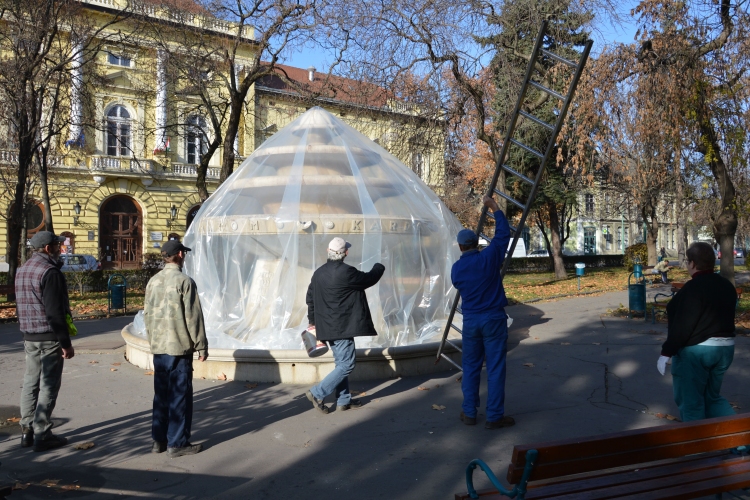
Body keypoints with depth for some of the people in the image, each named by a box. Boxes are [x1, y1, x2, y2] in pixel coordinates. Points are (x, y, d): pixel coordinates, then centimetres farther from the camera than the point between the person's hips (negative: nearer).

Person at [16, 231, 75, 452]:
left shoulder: (22, 270, 12)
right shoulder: (49, 272, -17)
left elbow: (21, 305, 18)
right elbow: (55, 311, -20)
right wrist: (66, 342, -18)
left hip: (30, 336, 9)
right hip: (49, 337, -9)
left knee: (30, 383, 14)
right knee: (48, 386, -2)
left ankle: (27, 431, 21)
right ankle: (42, 435, 2)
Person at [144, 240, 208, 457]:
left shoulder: (153, 281, 7)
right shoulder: (184, 282, -14)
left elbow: (147, 314, 13)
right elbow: (193, 317, -14)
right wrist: (201, 346, -6)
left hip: (158, 348, 7)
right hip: (179, 348, -7)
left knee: (161, 394, 15)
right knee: (180, 396, 2)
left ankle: (159, 440, 23)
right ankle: (177, 443, 8)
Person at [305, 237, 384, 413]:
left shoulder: (319, 273, 7)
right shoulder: (345, 272, -17)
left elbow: (310, 298, 14)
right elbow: (369, 279, -5)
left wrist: (313, 321, 25)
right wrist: (379, 267, 17)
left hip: (328, 327, 9)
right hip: (343, 327, -9)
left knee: (341, 363, 16)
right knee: (346, 365, -2)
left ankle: (343, 400, 21)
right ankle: (317, 393, -4)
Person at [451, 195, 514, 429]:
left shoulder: (456, 268, 0)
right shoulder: (489, 257, -10)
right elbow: (503, 232, 1)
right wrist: (493, 206, 12)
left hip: (470, 320, 3)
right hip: (493, 318, -3)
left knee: (471, 367, 13)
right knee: (495, 368, 2)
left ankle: (469, 413, 19)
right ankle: (495, 416, 6)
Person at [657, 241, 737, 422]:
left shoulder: (693, 288, -18)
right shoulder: (727, 285, 8)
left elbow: (681, 326, -21)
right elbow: (725, 317, 16)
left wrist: (666, 353, -15)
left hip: (695, 351, -8)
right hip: (725, 348, 8)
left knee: (691, 402, 6)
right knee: (712, 397, 21)